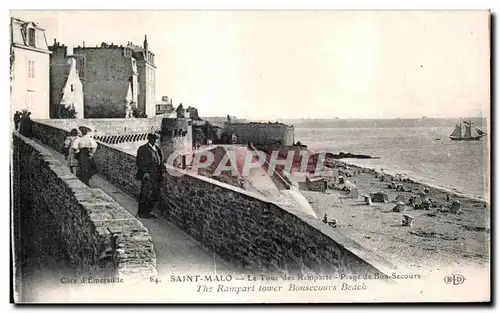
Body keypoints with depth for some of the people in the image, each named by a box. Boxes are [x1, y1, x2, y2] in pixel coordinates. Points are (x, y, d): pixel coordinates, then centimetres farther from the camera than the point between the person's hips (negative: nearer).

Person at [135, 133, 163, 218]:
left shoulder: (157, 149, 14)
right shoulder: (143, 149, -6)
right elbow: (139, 162, -9)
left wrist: (159, 173, 13)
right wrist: (144, 172, -16)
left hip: (156, 176, 7)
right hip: (147, 176, -7)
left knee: (155, 195, 9)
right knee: (145, 195, -4)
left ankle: (147, 212, 22)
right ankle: (141, 213, 9)